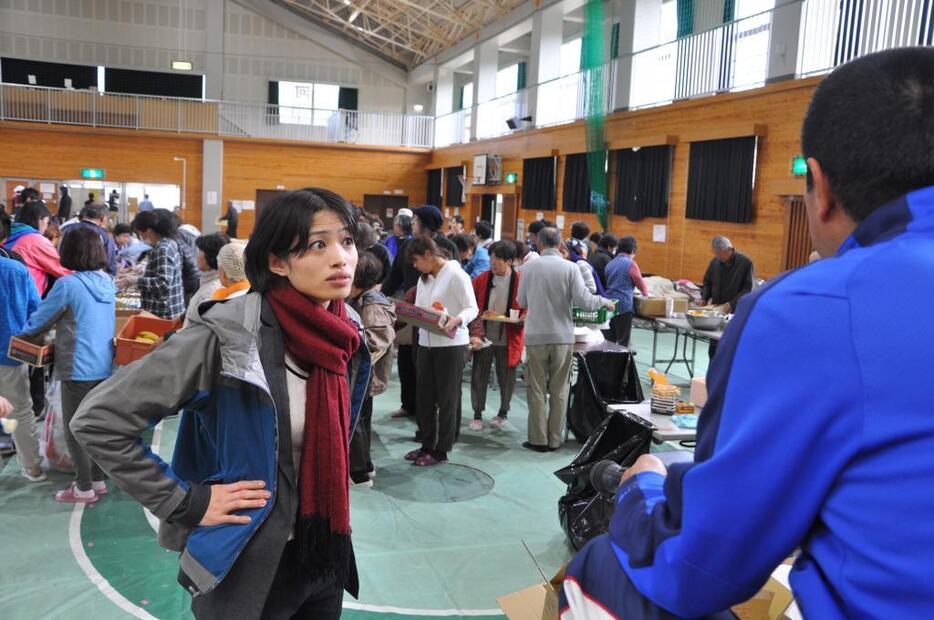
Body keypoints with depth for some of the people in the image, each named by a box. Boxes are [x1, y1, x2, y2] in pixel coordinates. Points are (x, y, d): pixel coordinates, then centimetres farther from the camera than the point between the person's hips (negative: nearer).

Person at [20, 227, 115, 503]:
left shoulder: (67, 285, -17)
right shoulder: (108, 281, 4)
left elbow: (37, 322, -5)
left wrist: (24, 332, 14)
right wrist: (61, 322, 22)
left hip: (79, 369, -7)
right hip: (105, 366, 7)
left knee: (75, 431, 7)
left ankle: (84, 489, 16)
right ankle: (98, 480, 28)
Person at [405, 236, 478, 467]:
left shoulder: (456, 275, -11)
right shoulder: (424, 278, 15)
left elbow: (472, 309, -14)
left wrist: (456, 320, -33)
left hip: (451, 345, -7)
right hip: (426, 343, 8)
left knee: (447, 398, 4)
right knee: (424, 398, 11)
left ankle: (441, 450, 14)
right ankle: (427, 445, 25)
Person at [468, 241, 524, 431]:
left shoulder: (520, 282, -6)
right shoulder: (481, 280, 0)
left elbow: (528, 311, -1)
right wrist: (475, 333, -11)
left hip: (508, 339, -1)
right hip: (483, 338, 1)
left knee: (506, 378, 11)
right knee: (479, 377, 5)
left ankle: (503, 413, 32)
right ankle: (477, 414, 20)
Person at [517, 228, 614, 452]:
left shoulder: (529, 267, -2)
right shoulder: (570, 267, -6)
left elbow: (521, 301, 7)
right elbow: (582, 300, -10)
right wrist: (604, 302, 8)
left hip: (536, 336, 0)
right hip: (562, 336, 0)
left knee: (537, 389, 8)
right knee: (559, 390, 10)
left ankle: (538, 439, 11)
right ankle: (555, 439, 15)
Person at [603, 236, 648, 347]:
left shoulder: (610, 263, 13)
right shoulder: (630, 264, -6)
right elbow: (640, 282, 1)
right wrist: (646, 293, 22)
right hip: (624, 304, -6)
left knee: (610, 339, 11)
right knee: (623, 341, -2)